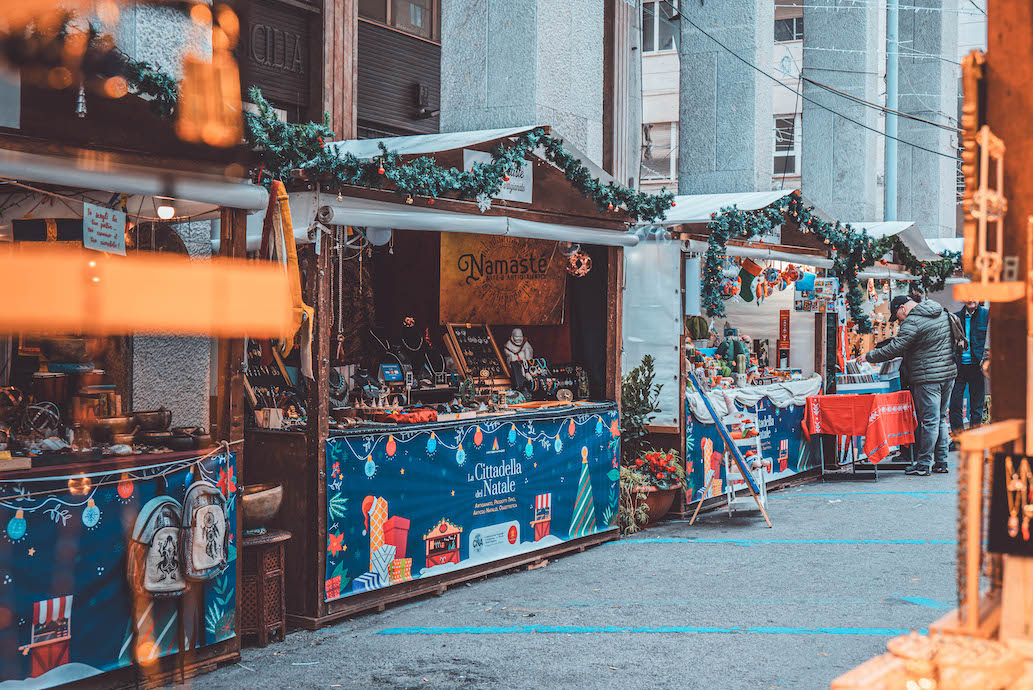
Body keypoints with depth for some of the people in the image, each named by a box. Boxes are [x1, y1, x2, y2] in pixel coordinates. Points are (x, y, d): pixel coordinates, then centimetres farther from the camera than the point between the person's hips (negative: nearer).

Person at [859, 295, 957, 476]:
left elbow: (894, 349, -17)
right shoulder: (942, 313, 13)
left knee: (929, 421, -4)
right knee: (941, 419, 14)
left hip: (928, 378, -8)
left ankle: (923, 464, 2)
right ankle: (941, 462, 18)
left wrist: (868, 356, -6)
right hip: (949, 373, 9)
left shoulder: (912, 322, -15)